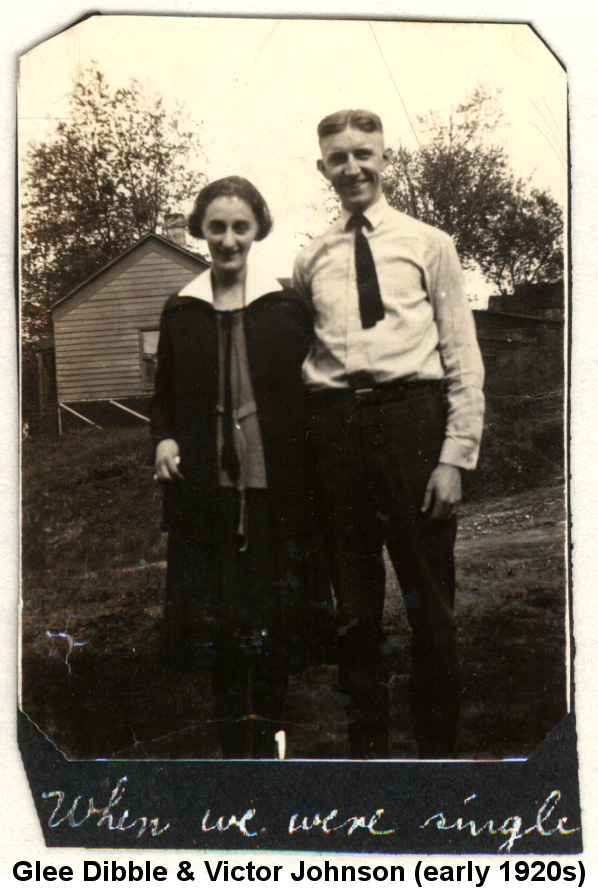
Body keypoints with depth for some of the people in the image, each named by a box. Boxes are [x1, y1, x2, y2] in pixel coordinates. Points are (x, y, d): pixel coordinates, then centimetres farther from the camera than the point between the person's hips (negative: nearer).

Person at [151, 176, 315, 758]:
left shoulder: (286, 308, 4)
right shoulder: (181, 312, 8)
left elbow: (309, 391, 6)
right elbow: (165, 393, 17)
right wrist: (164, 438, -2)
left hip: (274, 488, -1)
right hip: (206, 487, 1)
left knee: (273, 623, 2)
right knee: (219, 621, 1)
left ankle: (265, 742, 20)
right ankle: (234, 747, 15)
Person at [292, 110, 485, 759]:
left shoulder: (428, 245, 6)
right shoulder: (310, 261, 13)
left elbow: (463, 359, 2)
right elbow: (290, 357, 17)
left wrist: (455, 455, -6)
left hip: (410, 414, -2)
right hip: (335, 423, 2)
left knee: (429, 599, 4)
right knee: (354, 601, 10)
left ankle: (439, 748, 19)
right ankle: (367, 746, 24)